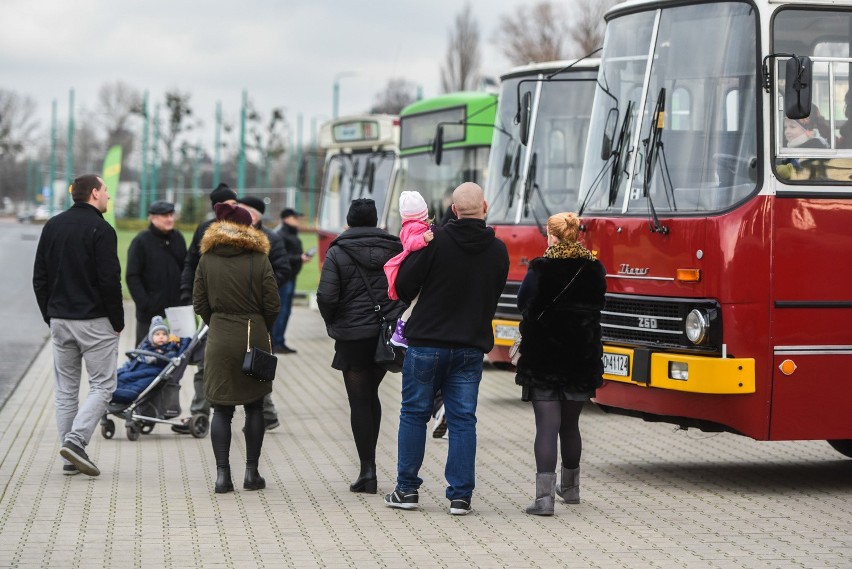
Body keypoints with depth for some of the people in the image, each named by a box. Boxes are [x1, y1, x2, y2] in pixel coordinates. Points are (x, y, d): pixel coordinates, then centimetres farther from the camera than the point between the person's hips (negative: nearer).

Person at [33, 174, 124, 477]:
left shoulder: (52, 226, 10)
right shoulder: (101, 229, -11)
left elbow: (40, 278, 11)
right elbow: (109, 281, -15)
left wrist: (50, 316, 16)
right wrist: (118, 321, -5)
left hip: (60, 321, 6)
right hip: (94, 322, -6)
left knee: (66, 389, 10)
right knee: (102, 385, 1)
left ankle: (70, 458, 9)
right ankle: (75, 440, -16)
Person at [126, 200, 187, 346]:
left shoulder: (178, 238, 10)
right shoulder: (141, 241, -6)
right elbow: (132, 277, -8)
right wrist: (144, 304, -16)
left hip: (176, 308, 4)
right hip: (150, 312, -4)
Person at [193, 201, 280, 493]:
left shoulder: (207, 260, 0)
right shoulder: (260, 260, -5)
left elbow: (199, 303, 2)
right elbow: (272, 304, -5)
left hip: (220, 339, 1)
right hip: (254, 338, -1)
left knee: (221, 409, 5)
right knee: (254, 407, 10)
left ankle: (222, 474, -2)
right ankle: (252, 472, 11)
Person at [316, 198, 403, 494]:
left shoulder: (338, 253, -7)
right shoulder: (395, 249, 4)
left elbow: (326, 296, -13)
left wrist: (332, 323, 3)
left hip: (353, 337, -4)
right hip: (387, 336, 4)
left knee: (360, 401, 2)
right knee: (371, 395, 18)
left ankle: (367, 468, -1)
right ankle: (369, 461, 18)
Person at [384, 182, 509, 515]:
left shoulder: (436, 242, -12)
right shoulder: (498, 250, 1)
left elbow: (404, 287, -8)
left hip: (427, 342, -3)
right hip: (472, 347, 3)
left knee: (414, 414, 9)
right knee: (463, 419, 6)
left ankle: (407, 490, 13)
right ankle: (460, 496, 4)